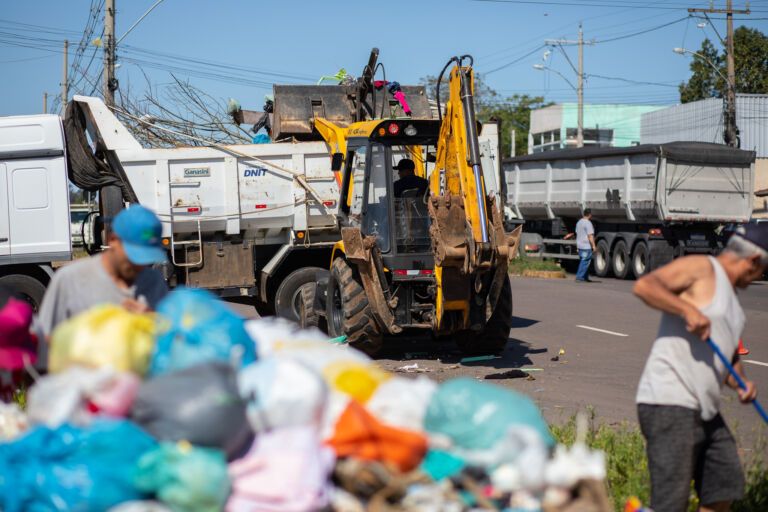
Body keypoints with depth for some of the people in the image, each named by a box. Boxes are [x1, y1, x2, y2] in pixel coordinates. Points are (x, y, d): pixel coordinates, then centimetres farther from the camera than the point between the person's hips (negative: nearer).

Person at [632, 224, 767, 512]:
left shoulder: (730, 296, 24)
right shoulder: (701, 268, -4)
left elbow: (730, 355, 31)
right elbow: (644, 285, -19)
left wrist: (740, 382, 11)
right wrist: (688, 309, -28)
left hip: (704, 412, 10)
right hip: (669, 405, -10)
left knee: (725, 488, 13)